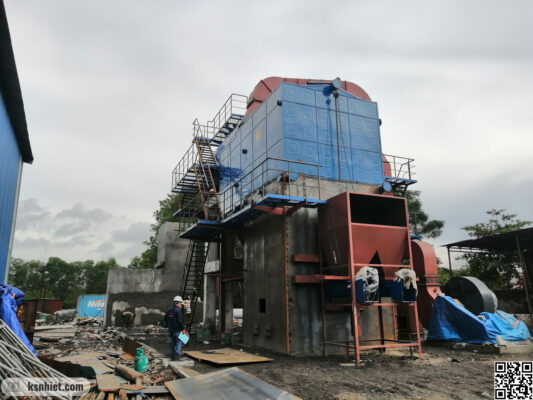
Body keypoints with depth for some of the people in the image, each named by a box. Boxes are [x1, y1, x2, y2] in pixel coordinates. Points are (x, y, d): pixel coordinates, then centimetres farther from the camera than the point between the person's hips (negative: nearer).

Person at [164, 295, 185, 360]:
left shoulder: (169, 310, 9)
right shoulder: (178, 310, -17)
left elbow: (165, 319, 17)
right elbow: (180, 321, -22)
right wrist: (183, 328, -12)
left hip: (171, 330, 8)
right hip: (177, 330, -8)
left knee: (173, 342, 16)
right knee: (179, 342, 2)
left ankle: (173, 355, 22)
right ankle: (177, 355, 0)